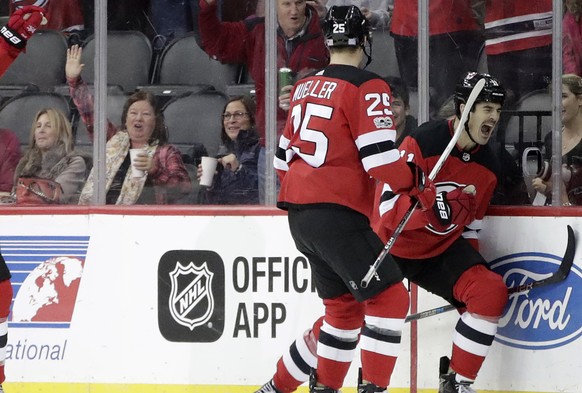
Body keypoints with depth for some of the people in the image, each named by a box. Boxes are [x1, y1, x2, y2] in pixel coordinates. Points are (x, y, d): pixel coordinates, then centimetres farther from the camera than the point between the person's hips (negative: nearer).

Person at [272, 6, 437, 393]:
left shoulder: (304, 88, 15)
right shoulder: (367, 88, -9)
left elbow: (284, 155, 22)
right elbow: (380, 155, -17)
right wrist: (418, 182, -2)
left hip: (299, 215, 8)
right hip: (337, 213, -8)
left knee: (345, 304, 18)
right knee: (389, 298, -5)